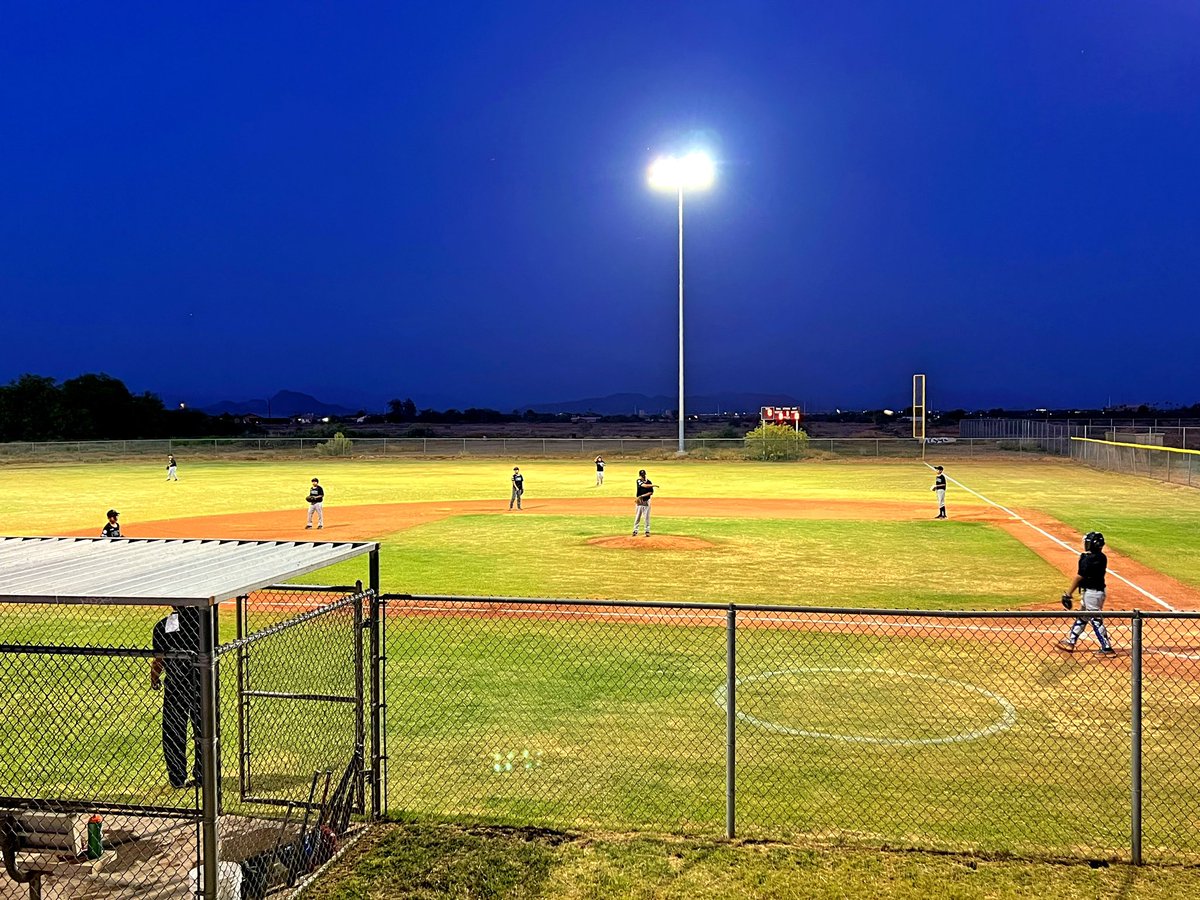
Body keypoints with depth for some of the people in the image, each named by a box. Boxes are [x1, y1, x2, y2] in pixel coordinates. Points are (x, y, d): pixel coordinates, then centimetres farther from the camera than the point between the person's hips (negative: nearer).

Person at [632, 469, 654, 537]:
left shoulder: (649, 482, -2)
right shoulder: (639, 481, -4)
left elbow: (651, 492, -8)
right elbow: (644, 485, -23)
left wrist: (642, 496, -16)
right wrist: (653, 485, -29)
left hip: (646, 502, 0)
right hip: (639, 502, 0)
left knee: (647, 517, 2)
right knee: (637, 517, 3)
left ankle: (647, 531, 9)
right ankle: (635, 531, 9)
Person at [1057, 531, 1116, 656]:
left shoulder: (1087, 559, -20)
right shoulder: (1102, 557, 6)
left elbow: (1079, 577, -18)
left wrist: (1068, 594, -12)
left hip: (1090, 593, -10)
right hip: (1099, 590, 10)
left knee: (1096, 620, -3)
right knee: (1082, 617, 18)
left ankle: (1107, 648, 1)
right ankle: (1070, 642, 29)